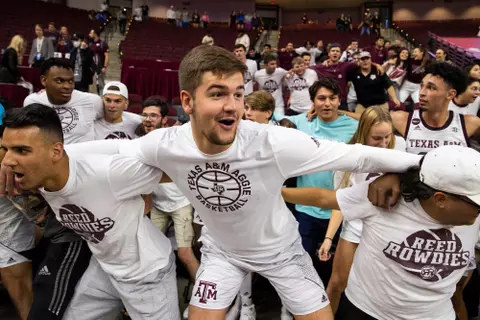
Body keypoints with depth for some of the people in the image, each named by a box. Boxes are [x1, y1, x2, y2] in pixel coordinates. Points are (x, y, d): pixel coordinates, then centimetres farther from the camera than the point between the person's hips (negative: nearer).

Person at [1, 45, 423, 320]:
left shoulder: (273, 143, -36)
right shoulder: (167, 145, -26)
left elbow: (357, 156, -30)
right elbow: (111, 147, -10)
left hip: (280, 247, -1)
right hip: (221, 249, 2)